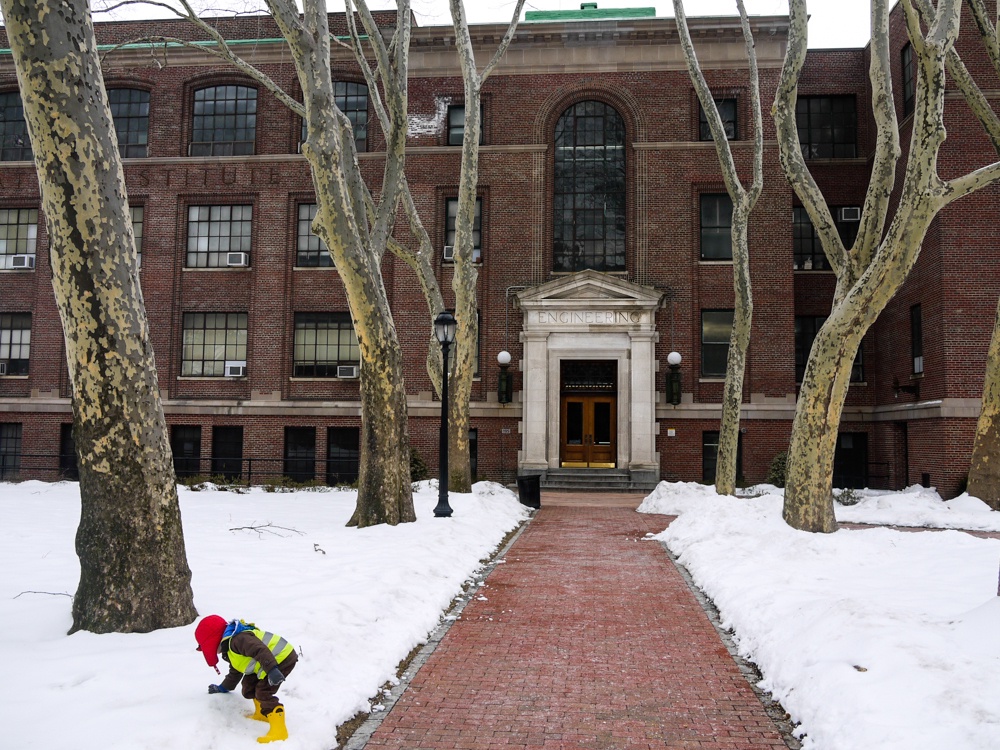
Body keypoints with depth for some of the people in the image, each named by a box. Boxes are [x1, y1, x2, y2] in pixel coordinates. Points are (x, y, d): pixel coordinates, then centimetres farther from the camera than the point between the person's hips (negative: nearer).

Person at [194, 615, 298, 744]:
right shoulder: (231, 649, 21)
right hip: (274, 660, 11)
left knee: (263, 692, -16)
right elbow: (235, 672, 38)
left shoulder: (237, 640, -17)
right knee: (249, 684, 18)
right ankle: (262, 714, 33)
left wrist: (272, 670, -42)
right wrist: (223, 687, 49)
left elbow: (260, 650, -32)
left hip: (283, 658, -11)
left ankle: (278, 730, -17)